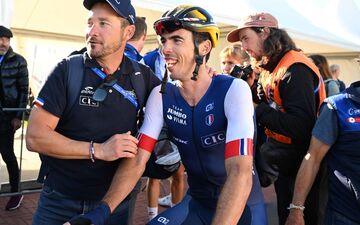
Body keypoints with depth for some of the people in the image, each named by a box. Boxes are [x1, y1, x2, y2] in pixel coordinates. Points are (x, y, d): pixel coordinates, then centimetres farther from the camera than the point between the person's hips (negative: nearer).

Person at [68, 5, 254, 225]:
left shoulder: (234, 90, -21)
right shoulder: (161, 96, -8)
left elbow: (241, 173, -30)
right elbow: (137, 160, -13)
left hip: (242, 203, -2)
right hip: (197, 202, 3)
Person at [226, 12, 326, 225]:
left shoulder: (295, 69, -22)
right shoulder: (269, 68, 8)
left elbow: (302, 127, -29)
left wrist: (257, 109, -25)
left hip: (300, 161, -9)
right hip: (279, 150, 9)